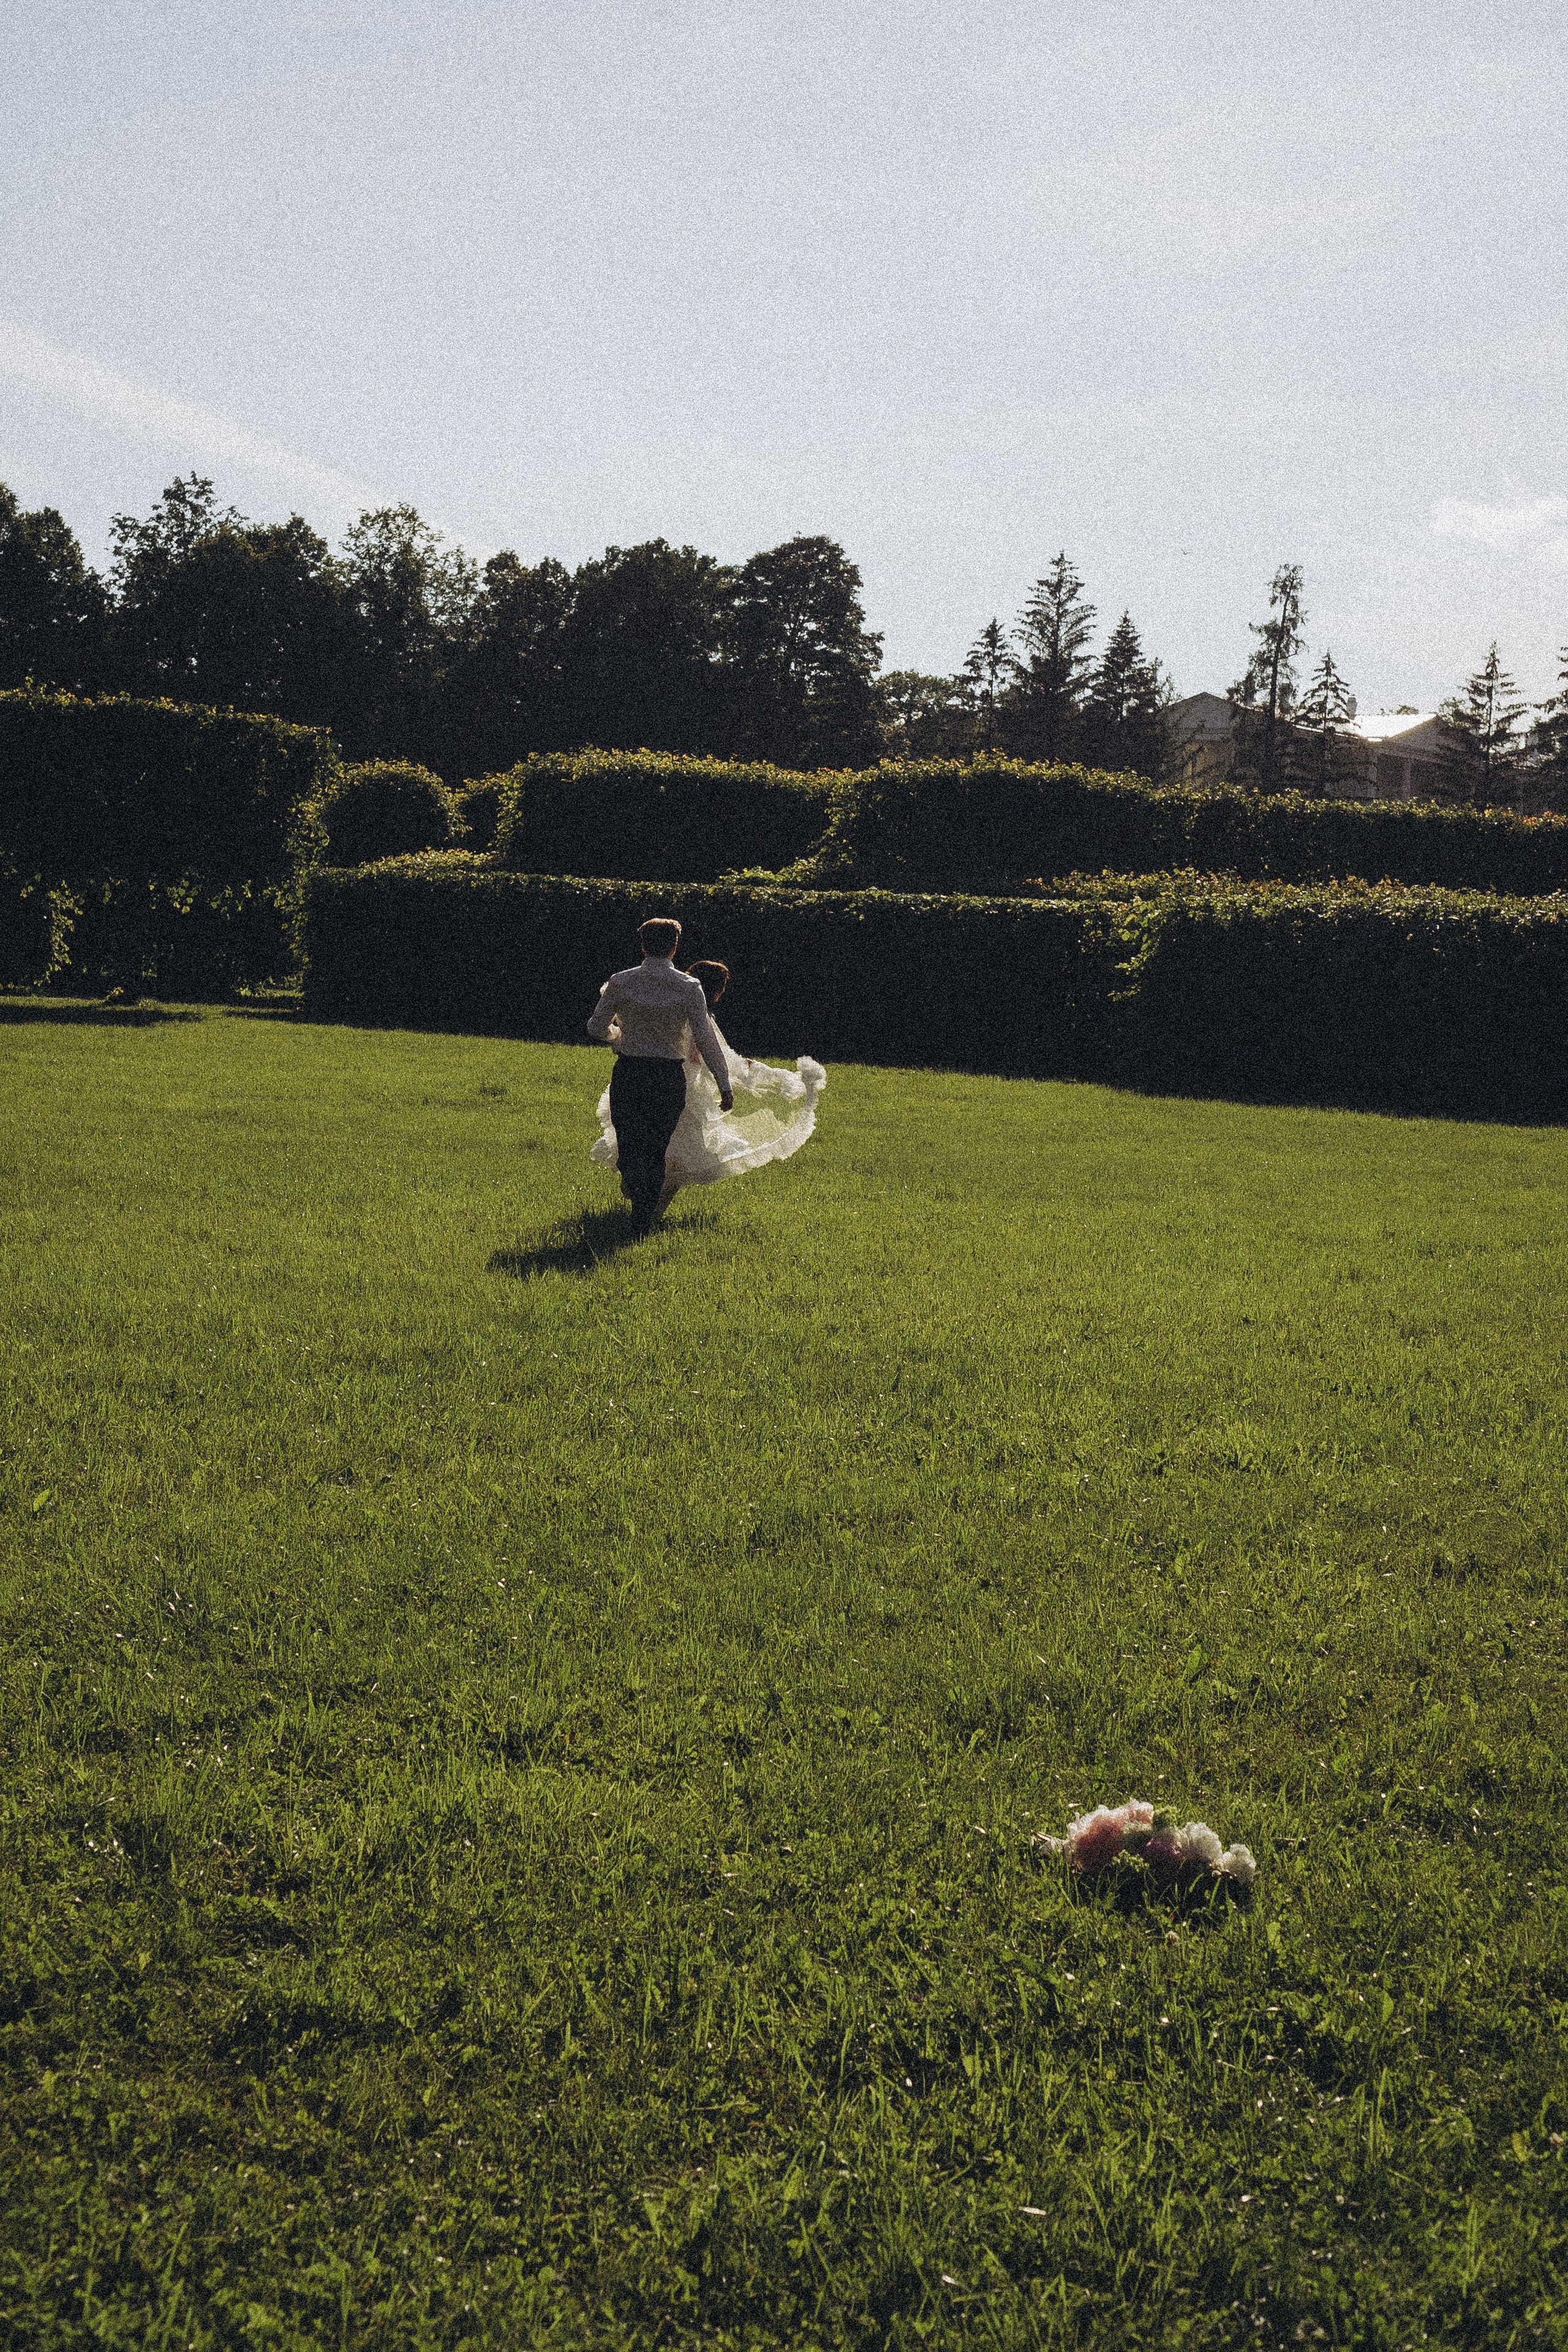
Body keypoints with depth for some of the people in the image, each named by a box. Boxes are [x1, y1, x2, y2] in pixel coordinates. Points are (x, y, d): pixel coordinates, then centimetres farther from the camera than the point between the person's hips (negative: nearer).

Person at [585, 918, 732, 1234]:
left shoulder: (620, 982, -3)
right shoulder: (689, 987, -7)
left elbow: (597, 1027, 6)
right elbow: (705, 1038, -10)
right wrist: (724, 1083, -6)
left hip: (629, 1073, 0)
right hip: (670, 1075, 0)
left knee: (631, 1143, 8)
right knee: (656, 1148, 12)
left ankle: (633, 1183, -20)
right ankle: (644, 1217, 13)